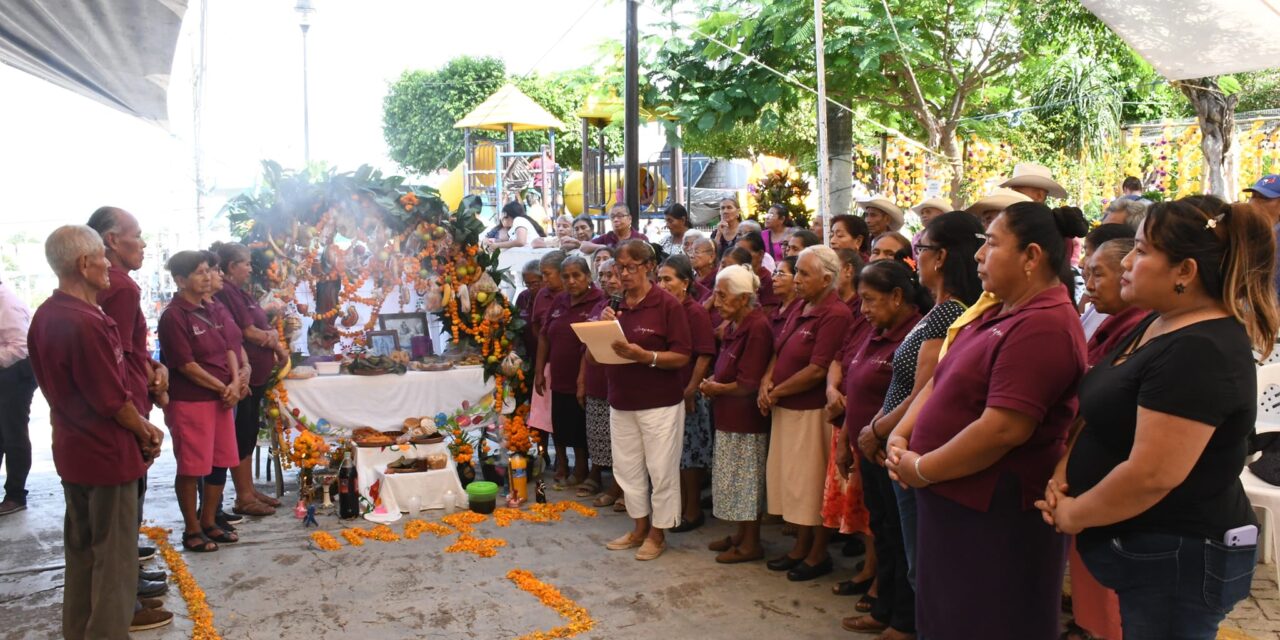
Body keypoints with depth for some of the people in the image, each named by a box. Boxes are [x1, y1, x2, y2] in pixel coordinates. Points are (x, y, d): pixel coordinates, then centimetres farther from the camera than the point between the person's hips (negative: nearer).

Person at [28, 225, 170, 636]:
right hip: (106, 452, -9)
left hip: (71, 449, 9)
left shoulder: (44, 317, 3)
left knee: (80, 546, 20)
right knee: (113, 553, 4)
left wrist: (138, 424, 8)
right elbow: (114, 401, -22)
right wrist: (146, 433, -3)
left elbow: (59, 385, 10)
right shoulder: (86, 324, -26)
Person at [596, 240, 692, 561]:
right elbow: (593, 356, 9)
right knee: (627, 468, 13)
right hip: (621, 403, 6)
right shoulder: (613, 306, 8)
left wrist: (645, 356, -26)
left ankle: (658, 533, 19)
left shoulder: (667, 304, -9)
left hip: (660, 403, -6)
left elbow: (682, 356, -13)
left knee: (661, 470, 3)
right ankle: (640, 528, 28)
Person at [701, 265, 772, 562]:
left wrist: (717, 388, -7)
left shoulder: (756, 328, -20)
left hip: (746, 419, -9)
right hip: (729, 417, 9)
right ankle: (741, 534, 31)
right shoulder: (734, 325, 9)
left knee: (746, 480, 3)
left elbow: (748, 384, -22)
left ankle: (751, 543, 17)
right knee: (734, 479, 17)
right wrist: (713, 382, 2)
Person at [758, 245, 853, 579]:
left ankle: (819, 554, 20)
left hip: (812, 411, -9)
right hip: (785, 409, 9)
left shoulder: (835, 315, -18)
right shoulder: (800, 310, 11)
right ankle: (801, 546, 31)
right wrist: (767, 380, -3)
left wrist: (776, 392, -12)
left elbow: (817, 370, -23)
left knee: (812, 483, 3)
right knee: (792, 479, 16)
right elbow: (779, 351, 16)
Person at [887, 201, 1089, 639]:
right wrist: (900, 436, -2)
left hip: (994, 516, -10)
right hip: (955, 502, 10)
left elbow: (1003, 430, -28)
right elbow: (941, 381, 14)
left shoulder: (1042, 326, -21)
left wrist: (921, 470, -17)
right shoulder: (1002, 312, 13)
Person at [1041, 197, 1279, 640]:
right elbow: (1108, 415, 14)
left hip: (1178, 561, -9)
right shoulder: (1159, 324, 7)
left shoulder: (1199, 352, -25)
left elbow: (1152, 475, -29)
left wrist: (1073, 515, -14)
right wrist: (1063, 472, -2)